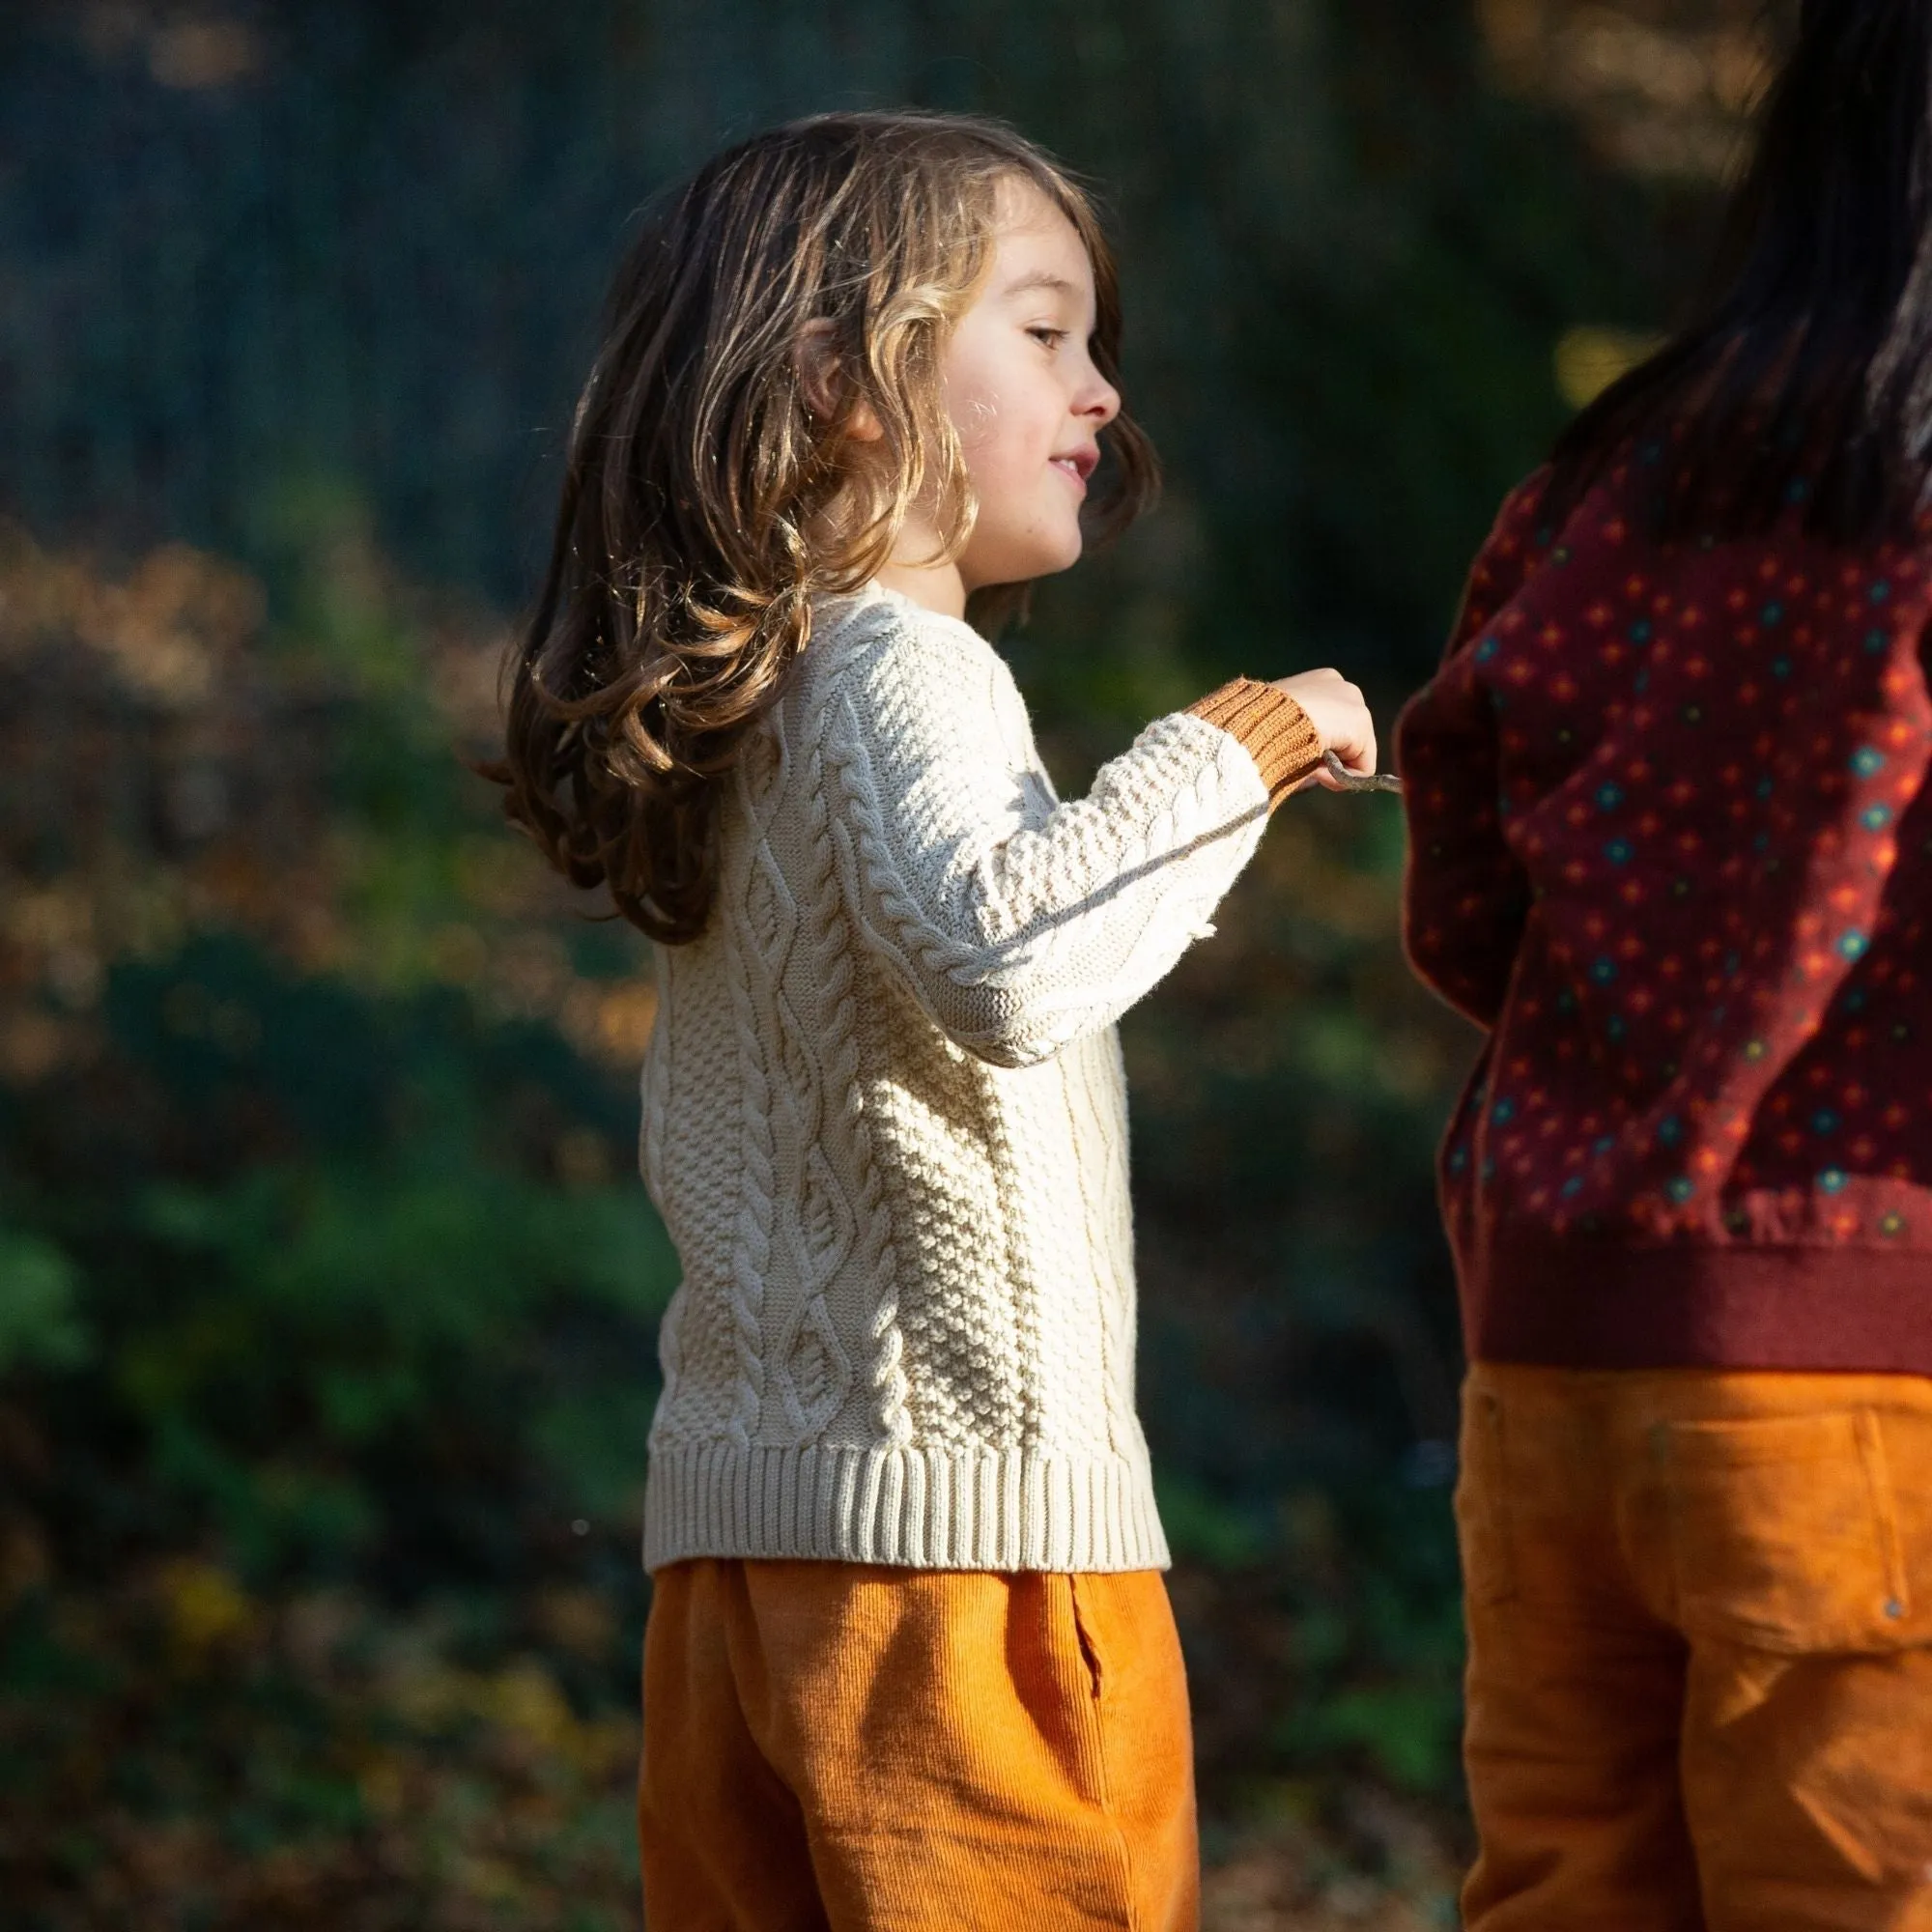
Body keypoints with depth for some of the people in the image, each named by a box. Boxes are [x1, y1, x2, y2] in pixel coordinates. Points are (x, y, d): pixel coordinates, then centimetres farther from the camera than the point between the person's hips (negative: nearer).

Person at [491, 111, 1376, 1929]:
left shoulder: (741, 704, 18)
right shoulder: (901, 671, -11)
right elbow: (999, 961, -30)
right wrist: (1234, 749, -18)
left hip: (737, 1510, 9)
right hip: (964, 1515, -9)